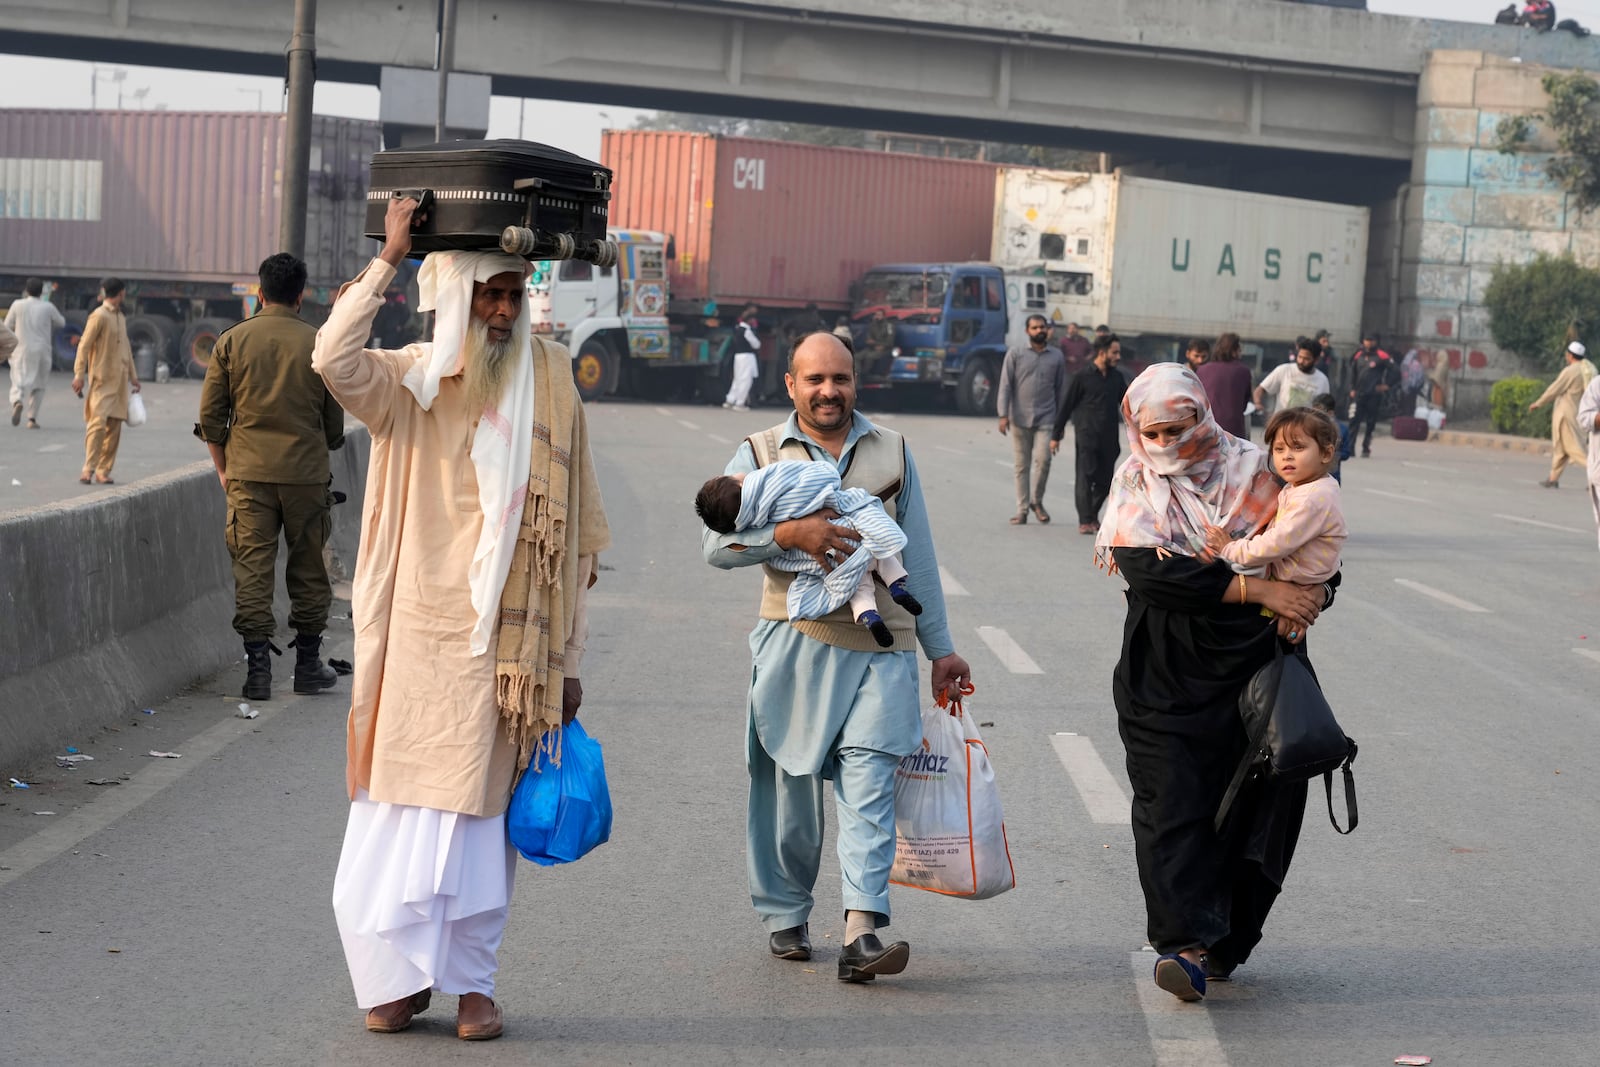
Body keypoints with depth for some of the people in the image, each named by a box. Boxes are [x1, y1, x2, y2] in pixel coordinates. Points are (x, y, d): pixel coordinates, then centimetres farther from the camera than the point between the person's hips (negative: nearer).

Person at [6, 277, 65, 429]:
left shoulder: (18, 305, -2)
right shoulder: (48, 307, -1)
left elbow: (8, 326, 6)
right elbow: (61, 323, 14)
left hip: (22, 350, -1)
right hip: (41, 350, 1)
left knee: (19, 382, 0)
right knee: (38, 386, 14)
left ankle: (18, 402, -33)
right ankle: (32, 419, 10)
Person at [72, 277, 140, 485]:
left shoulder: (121, 318, 17)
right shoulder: (99, 316, -8)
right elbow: (84, 345, -12)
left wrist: (133, 376, 25)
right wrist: (79, 374, -19)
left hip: (119, 381, 8)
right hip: (102, 380, -8)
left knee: (114, 426, 4)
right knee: (98, 423, -15)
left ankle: (104, 470, 7)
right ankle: (88, 469, -12)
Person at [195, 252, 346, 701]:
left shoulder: (232, 340, 1)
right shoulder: (320, 344, 0)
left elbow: (210, 415, 3)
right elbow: (335, 422, 6)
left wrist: (223, 468, 14)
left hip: (249, 472, 0)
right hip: (306, 474, 0)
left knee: (252, 569, 3)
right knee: (308, 569, 10)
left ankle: (258, 668, 0)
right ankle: (308, 664, 16)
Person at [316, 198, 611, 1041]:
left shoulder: (548, 378, 4)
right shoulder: (409, 383, 1)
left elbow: (572, 534, 6)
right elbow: (332, 361, -23)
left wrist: (568, 655, 5)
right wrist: (388, 259, -20)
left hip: (506, 642, 0)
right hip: (418, 636, 0)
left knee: (481, 811, 6)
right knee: (403, 806, 2)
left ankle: (473, 980, 18)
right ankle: (400, 973, 17)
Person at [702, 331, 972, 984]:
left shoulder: (891, 452, 15)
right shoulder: (760, 454, 8)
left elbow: (918, 555, 18)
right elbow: (717, 543, -3)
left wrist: (940, 648, 18)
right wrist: (791, 532, -18)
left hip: (880, 644, 1)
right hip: (794, 642, 0)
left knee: (868, 781, -12)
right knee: (788, 787, 5)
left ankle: (862, 933, -19)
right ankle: (785, 917, 22)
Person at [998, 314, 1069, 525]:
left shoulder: (1057, 356, 9)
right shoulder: (1015, 353, 4)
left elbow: (1061, 390, 13)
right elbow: (1005, 385, 0)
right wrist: (1003, 415, -10)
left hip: (1046, 419, 0)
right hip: (1020, 419, 0)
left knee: (1043, 460, -14)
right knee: (1021, 465, 4)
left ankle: (1037, 501, 7)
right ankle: (1022, 509, 12)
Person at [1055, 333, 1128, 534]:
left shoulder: (1117, 378, 10)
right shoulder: (1082, 377, -5)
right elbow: (1067, 406, -1)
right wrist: (1056, 435, 0)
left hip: (1108, 439, 5)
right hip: (1086, 436, -5)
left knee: (1105, 480, 6)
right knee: (1086, 478, -7)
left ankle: (1093, 515, 25)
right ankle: (1085, 521, -3)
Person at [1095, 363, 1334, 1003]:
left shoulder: (1249, 472, 5)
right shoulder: (1134, 487, 2)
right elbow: (1150, 571, -15)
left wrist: (1307, 599, -11)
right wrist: (1260, 590, -18)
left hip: (1249, 667, 1)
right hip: (1164, 678, -1)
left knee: (1253, 800, 1)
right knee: (1171, 804, -10)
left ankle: (1225, 941, 15)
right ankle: (1188, 944, -13)